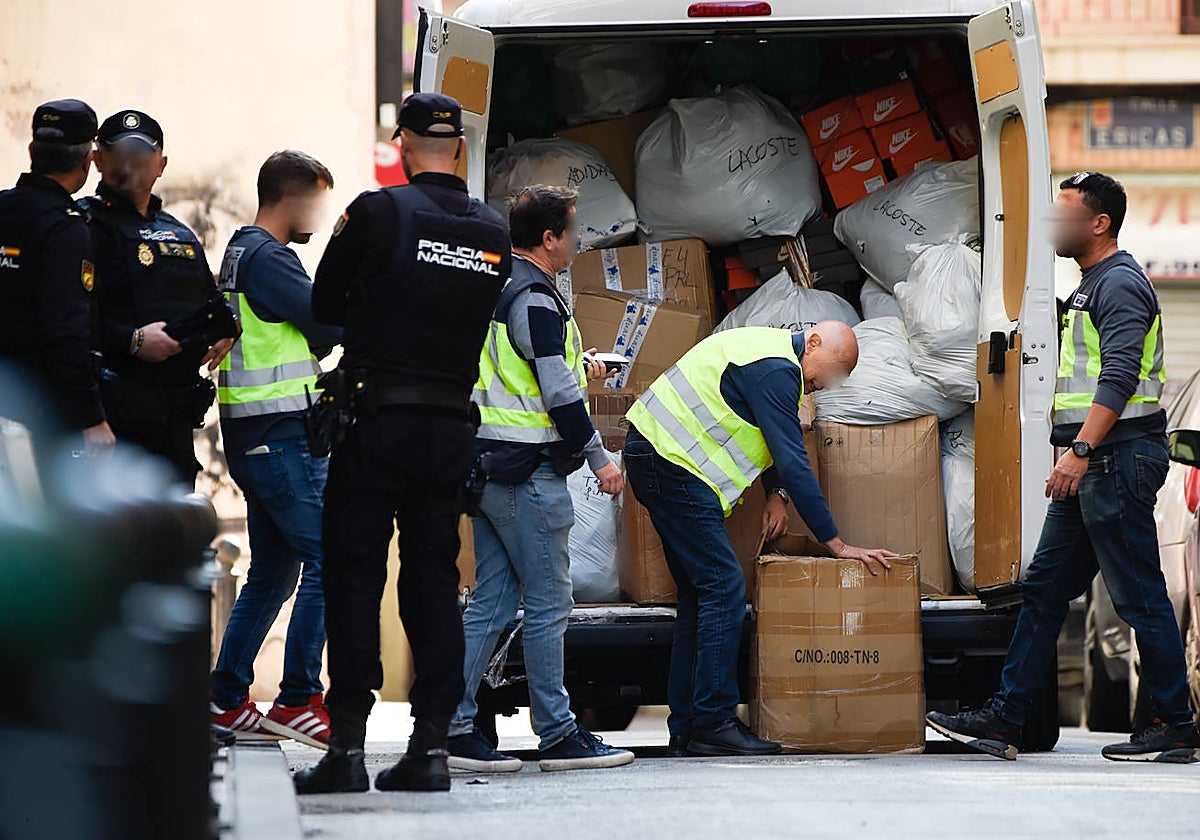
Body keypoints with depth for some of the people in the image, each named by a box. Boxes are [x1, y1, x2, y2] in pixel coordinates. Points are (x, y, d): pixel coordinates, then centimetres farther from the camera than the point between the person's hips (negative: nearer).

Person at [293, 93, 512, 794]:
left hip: (377, 420, -4)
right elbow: (483, 317, 13)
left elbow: (325, 305, 2)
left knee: (354, 577, 0)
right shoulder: (494, 231, 6)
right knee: (434, 580, 8)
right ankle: (431, 745, 4)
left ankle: (348, 744, -5)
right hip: (452, 425, 4)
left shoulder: (379, 212, -8)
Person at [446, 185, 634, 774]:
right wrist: (599, 459, -10)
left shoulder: (492, 290, 15)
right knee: (548, 606, -3)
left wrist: (577, 367, 30)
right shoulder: (535, 300, -14)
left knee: (490, 602, 9)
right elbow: (559, 394, -17)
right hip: (528, 472, -9)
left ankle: (453, 726, 5)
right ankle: (557, 736, 1)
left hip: (486, 467, 9)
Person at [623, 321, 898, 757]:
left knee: (700, 591, 11)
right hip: (670, 463, -11)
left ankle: (686, 729, 11)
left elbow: (776, 441, 24)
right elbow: (794, 462, -21)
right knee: (724, 588, -13)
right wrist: (837, 544, -18)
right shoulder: (775, 370, -19)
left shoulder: (776, 356, 14)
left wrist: (776, 494, 4)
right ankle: (713, 724, -15)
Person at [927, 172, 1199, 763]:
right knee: (1044, 589, 9)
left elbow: (1120, 379, -22)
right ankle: (1003, 720, 10)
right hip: (1093, 467, 11)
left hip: (1118, 461, -11)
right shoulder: (1092, 287, 21)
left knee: (1138, 595, -7)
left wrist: (1081, 450, -29)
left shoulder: (1120, 284, -11)